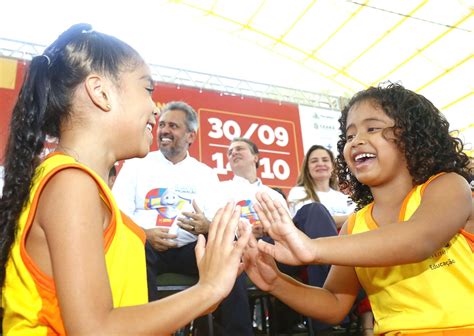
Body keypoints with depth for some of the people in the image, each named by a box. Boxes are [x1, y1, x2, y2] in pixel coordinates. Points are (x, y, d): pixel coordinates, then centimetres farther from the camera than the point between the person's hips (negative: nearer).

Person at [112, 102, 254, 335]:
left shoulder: (205, 173, 12)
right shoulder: (136, 164, 9)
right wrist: (144, 233, -20)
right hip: (145, 245, -1)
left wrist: (207, 227, -21)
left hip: (189, 248, 1)